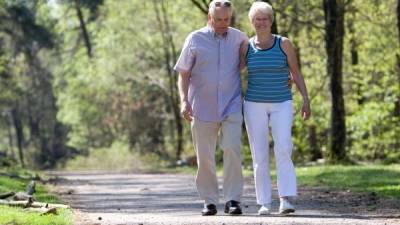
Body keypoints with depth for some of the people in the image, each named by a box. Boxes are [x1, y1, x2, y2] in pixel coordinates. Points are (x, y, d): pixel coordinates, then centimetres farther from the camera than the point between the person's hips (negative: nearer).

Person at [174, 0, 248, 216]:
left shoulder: (239, 38, 5)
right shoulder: (195, 40, 1)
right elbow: (183, 74, 3)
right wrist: (184, 101, -9)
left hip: (232, 107, 0)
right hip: (203, 108, 0)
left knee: (232, 150, -14)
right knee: (204, 156, 3)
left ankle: (233, 199, -9)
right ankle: (209, 201, 13)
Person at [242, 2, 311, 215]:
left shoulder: (284, 44, -1)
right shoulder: (246, 46, 2)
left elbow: (296, 73, 3)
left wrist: (306, 99, -7)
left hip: (281, 104, -1)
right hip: (255, 105, 1)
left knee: (283, 149, -19)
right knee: (259, 155, -2)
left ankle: (286, 199, -21)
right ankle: (264, 203, 5)